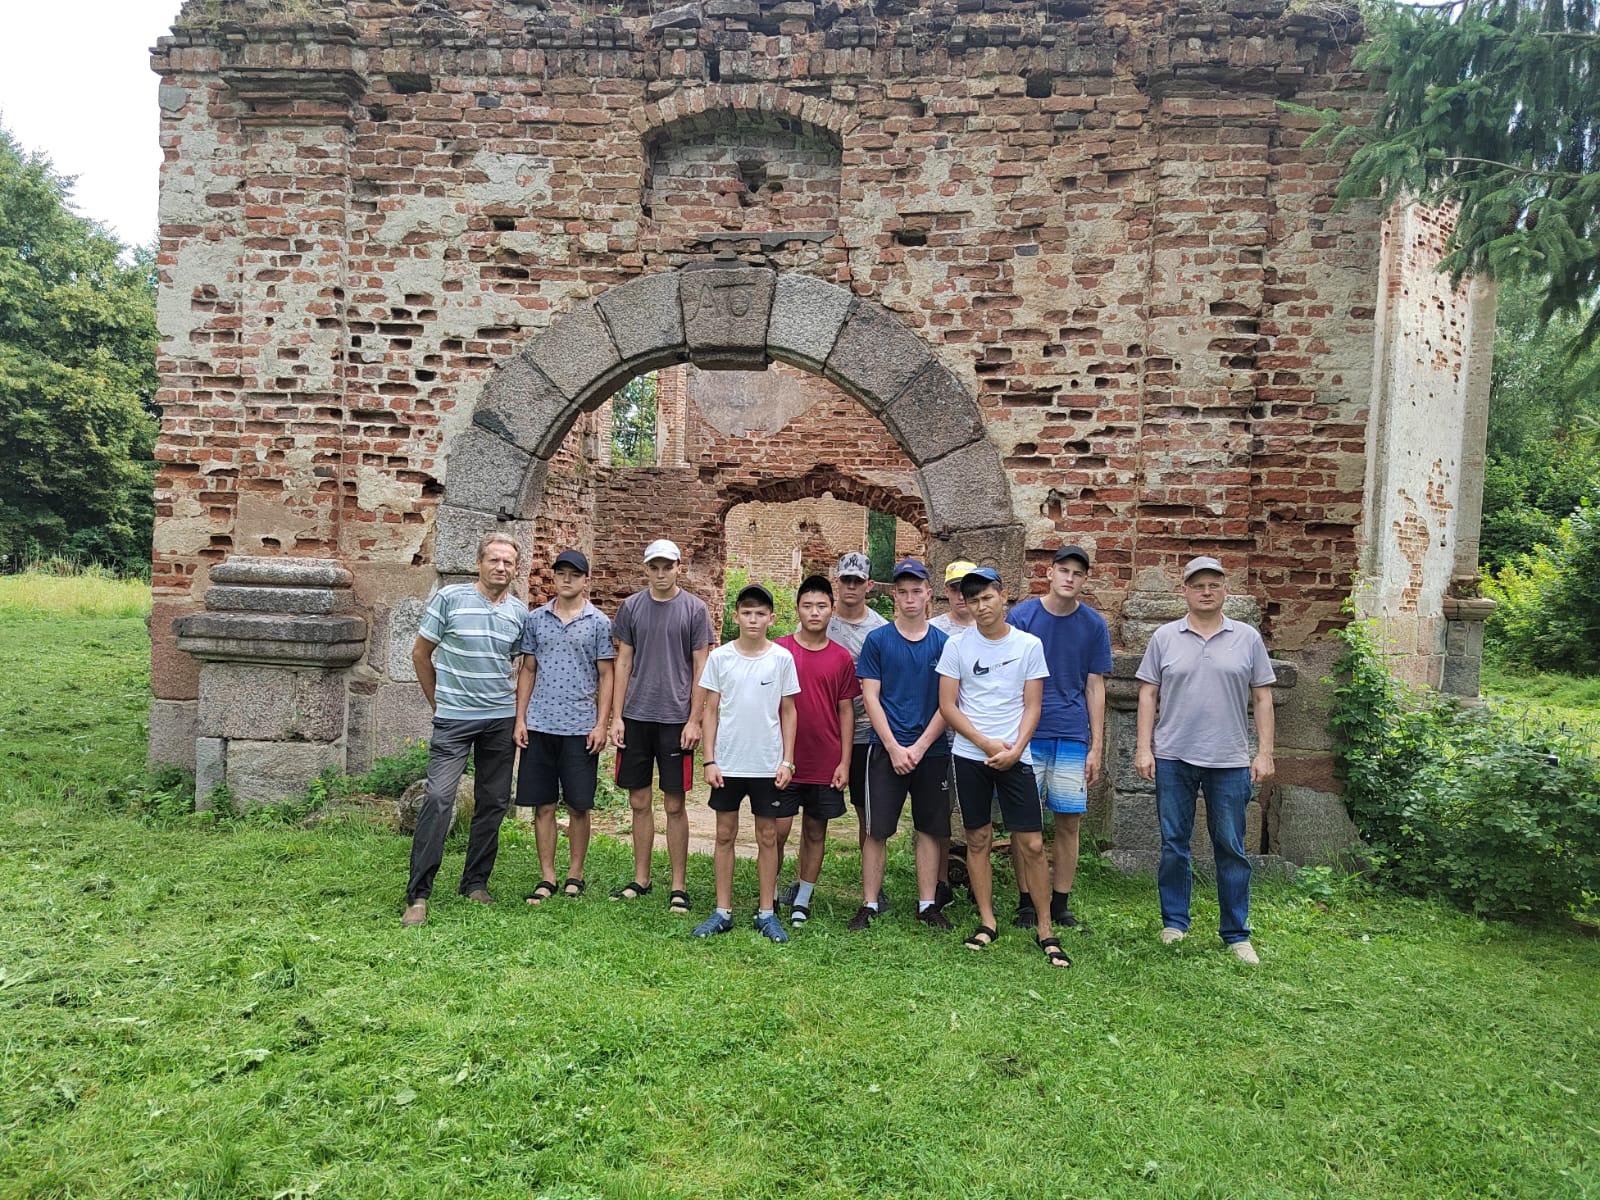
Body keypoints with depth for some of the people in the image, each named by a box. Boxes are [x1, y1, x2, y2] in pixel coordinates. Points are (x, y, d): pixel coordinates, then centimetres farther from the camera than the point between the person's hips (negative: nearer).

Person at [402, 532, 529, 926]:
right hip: (454, 719, -4)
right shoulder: (449, 598, -4)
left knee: (493, 803, 8)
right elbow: (421, 653, 4)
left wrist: (520, 717, 10)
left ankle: (476, 883, 22)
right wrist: (439, 703, 7)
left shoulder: (520, 613, 6)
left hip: (502, 720, 4)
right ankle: (418, 894, -4)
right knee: (439, 798, -12)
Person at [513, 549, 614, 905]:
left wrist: (601, 724, -5)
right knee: (542, 805, 7)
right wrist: (519, 719, 4)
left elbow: (605, 676, 1)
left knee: (578, 806, 5)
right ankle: (547, 878, 17)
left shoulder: (599, 622, 1)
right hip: (539, 726, 2)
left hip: (581, 728, -2)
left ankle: (575, 876, 19)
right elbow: (528, 670, 11)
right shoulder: (535, 619, 8)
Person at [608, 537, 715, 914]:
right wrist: (616, 716, 3)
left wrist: (693, 721, -8)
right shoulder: (631, 607, 7)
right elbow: (623, 663, 9)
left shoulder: (695, 609, -1)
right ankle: (641, 879, 23)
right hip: (635, 717, 3)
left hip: (675, 719, -3)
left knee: (674, 805, 2)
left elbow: (700, 667, -1)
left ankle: (679, 886, 12)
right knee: (639, 802, 10)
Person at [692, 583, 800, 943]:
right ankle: (722, 912, 20)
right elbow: (711, 711, 3)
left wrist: (787, 761, -3)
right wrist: (709, 760, -3)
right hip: (728, 763, 1)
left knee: (768, 836, 7)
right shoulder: (720, 657, -1)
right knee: (725, 834, 9)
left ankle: (766, 913, 18)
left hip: (768, 764, 0)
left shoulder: (782, 658, -2)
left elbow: (788, 712, 3)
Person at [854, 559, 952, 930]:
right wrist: (894, 747, -11)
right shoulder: (877, 640, 0)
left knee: (929, 829, 9)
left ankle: (928, 904, 20)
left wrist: (919, 747, -8)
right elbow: (870, 697, -3)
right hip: (886, 748, -2)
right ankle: (869, 904, 12)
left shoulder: (943, 643, 4)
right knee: (877, 829, 1)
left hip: (932, 750, 2)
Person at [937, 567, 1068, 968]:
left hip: (1015, 757, 0)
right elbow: (947, 706, -1)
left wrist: (1015, 749, -12)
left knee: (1032, 844, -2)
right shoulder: (957, 646, 1)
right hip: (970, 755, 1)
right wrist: (986, 743, -10)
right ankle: (987, 922, 21)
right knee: (978, 839, 8)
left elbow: (1033, 706, 2)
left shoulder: (1029, 645, 2)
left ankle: (1045, 930, 10)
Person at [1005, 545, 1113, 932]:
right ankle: (1026, 903, 16)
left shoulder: (1094, 624, 4)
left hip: (1073, 737, 2)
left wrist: (1096, 747, 3)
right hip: (1027, 736, -1)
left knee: (1069, 822, 5)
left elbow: (1095, 687, 7)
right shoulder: (1021, 616, -2)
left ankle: (1061, 905, 18)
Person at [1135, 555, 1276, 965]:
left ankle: (1236, 934, 16)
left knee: (1231, 849, 6)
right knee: (1173, 845, 8)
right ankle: (1174, 924, 22)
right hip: (1173, 759, 0)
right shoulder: (1165, 637, 4)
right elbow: (1148, 695, 5)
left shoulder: (1248, 639, 5)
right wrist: (1144, 748, -1)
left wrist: (1265, 753, 0)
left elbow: (1262, 699, 6)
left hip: (1230, 762, 0)